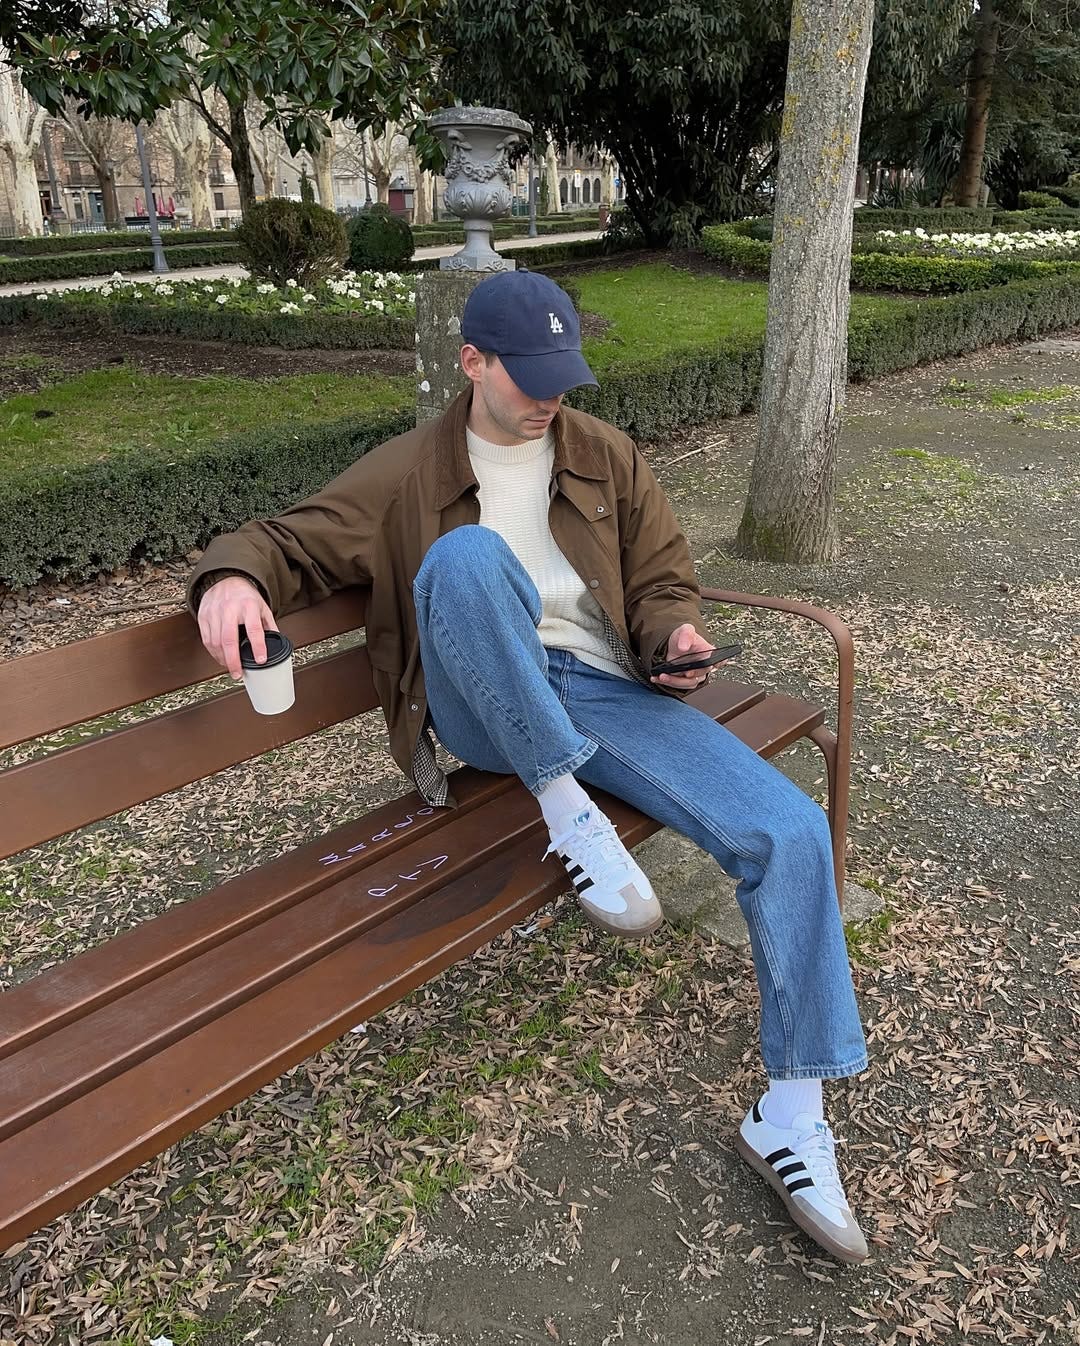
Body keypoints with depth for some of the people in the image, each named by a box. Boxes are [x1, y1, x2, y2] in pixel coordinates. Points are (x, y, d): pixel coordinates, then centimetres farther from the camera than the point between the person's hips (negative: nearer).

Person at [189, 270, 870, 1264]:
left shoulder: (607, 457, 16)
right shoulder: (410, 472, 9)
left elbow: (662, 577, 18)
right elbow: (294, 541, 6)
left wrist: (672, 636, -6)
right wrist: (234, 575, -18)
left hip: (607, 693, 3)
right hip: (486, 713, -2)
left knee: (792, 833, -18)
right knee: (468, 552, -34)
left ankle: (792, 1118, -4)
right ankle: (568, 811, -25)